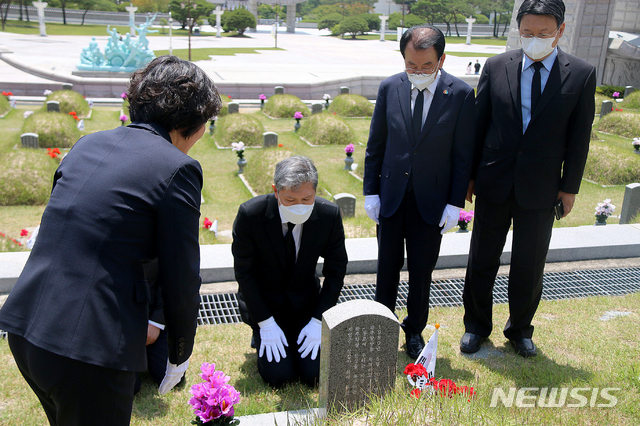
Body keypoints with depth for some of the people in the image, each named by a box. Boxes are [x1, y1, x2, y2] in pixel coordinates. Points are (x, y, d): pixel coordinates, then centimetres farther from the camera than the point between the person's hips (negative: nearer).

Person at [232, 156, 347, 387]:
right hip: (263, 299, -2)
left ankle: (300, 335, 22)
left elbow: (336, 270, -6)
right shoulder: (250, 214, -25)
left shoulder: (330, 214, -19)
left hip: (305, 300, 2)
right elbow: (243, 272, -13)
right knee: (279, 376, -11)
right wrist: (265, 323, -15)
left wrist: (318, 320, -11)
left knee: (314, 373, -8)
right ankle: (262, 335, 19)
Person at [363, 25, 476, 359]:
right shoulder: (390, 88, -4)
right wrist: (370, 191, 0)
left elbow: (463, 155, -5)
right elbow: (375, 145, 2)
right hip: (390, 196, 2)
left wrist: (455, 203, -7)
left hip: (431, 200, -1)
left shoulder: (461, 94, -10)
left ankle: (415, 330, 33)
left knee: (421, 272, 11)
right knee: (388, 267, 13)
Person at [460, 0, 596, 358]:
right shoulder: (496, 67, -2)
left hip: (541, 190, 0)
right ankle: (477, 326, 31)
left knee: (530, 267, 12)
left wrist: (570, 187, 0)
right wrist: (470, 175, 2)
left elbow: (579, 136, 0)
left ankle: (520, 329, 34)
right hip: (494, 184, 1)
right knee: (482, 261, 12)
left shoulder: (582, 74, -4)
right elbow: (479, 124, 3)